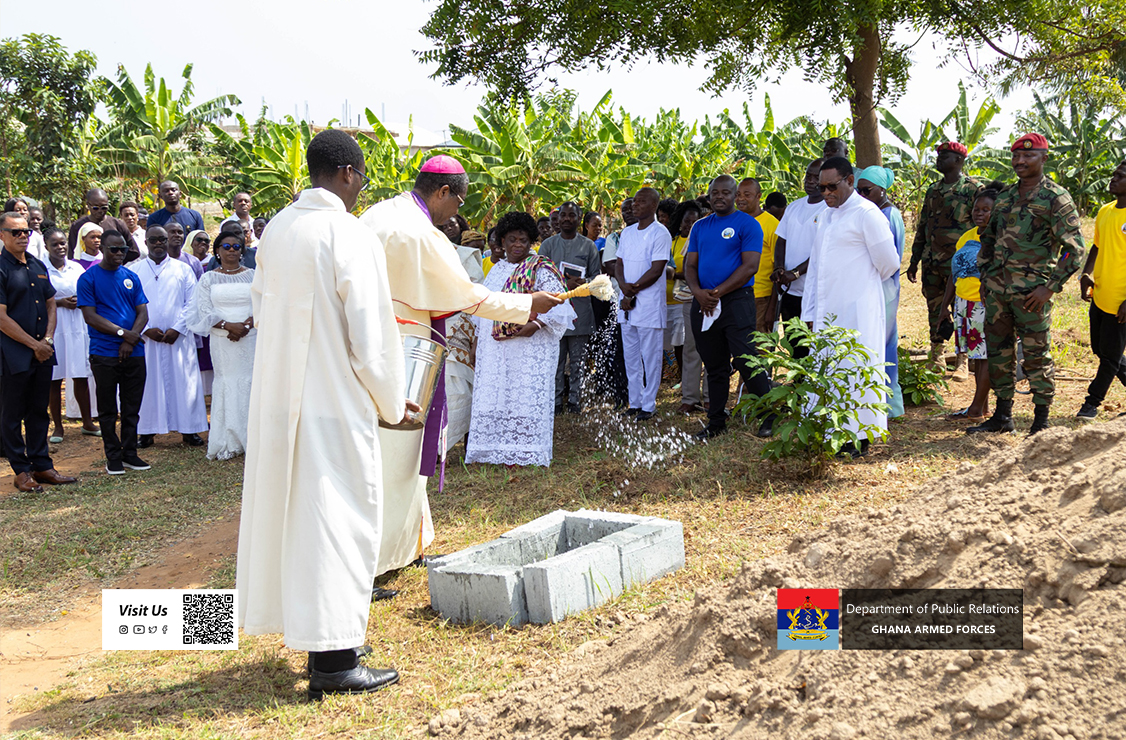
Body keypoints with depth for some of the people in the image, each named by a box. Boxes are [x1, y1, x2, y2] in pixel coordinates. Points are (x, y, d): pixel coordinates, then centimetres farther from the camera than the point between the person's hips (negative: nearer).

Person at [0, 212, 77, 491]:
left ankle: (42, 465, 20)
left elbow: (50, 304, 16)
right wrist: (34, 345, -12)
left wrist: (48, 339, 0)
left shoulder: (38, 266, 12)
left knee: (39, 411, 12)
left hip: (43, 351, 7)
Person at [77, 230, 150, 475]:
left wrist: (131, 339, -9)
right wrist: (122, 332, -14)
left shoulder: (131, 277, 11)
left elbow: (143, 313, 7)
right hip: (104, 353, -4)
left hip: (134, 353, 4)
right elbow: (90, 317, -8)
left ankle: (130, 453, 16)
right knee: (108, 409, 3)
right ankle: (113, 456, 12)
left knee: (132, 408, 7)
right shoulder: (88, 278, -1)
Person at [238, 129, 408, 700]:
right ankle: (331, 660, 6)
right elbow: (372, 339, -16)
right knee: (336, 517, 1)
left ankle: (316, 630, 31)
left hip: (277, 400, 8)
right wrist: (392, 404, 0)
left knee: (289, 510, 16)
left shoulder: (276, 230, 4)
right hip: (334, 403, -7)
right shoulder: (352, 239, -18)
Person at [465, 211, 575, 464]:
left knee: (526, 395, -7)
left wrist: (536, 324, -25)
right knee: (495, 396, 5)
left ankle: (525, 454, -4)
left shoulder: (540, 268, -4)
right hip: (495, 347, 7)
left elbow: (556, 301, -12)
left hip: (528, 346, -7)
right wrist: (477, 340, 20)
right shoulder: (497, 271, 18)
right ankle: (504, 453, 11)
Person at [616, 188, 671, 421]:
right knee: (631, 356, 11)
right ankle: (635, 402, 18)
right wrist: (624, 286, -7)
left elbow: (656, 271, -13)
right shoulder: (627, 232, 14)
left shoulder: (660, 234, -8)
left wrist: (634, 289, -11)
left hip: (650, 305, -7)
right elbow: (619, 263, 13)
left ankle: (649, 405, 3)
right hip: (627, 304, 7)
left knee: (650, 357, -2)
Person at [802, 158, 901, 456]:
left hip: (857, 311, -8)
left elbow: (888, 263, -5)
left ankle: (859, 438, 3)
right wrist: (809, 312, 16)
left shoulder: (867, 214, -8)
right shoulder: (826, 217, 17)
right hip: (827, 312, 8)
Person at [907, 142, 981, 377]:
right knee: (935, 311, 9)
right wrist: (914, 261, 16)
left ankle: (962, 362, 7)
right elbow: (922, 227, 18)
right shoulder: (933, 190, 14)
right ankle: (938, 359, 18)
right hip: (931, 263, 6)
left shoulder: (973, 189, -5)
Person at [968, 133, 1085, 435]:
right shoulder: (1005, 196, 13)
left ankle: (1041, 422, 9)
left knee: (1036, 355, -1)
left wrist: (1050, 287, -15)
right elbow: (988, 237, 24)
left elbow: (1075, 249, -9)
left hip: (1031, 292, -6)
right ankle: (1002, 416, 22)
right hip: (997, 288, 7)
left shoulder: (1056, 198, -6)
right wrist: (984, 276, 14)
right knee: (998, 352, 11)